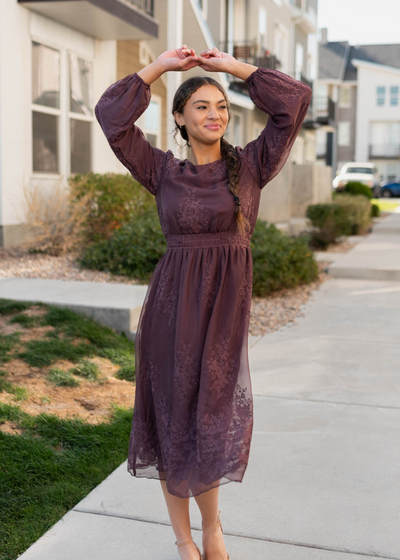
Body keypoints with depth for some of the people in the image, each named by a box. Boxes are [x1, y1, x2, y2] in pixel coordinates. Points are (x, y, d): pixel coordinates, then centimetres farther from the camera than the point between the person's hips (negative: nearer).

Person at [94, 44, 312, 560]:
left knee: (217, 419, 1)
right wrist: (160, 65, 1)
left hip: (227, 304, 0)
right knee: (173, 417, 6)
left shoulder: (250, 165, 4)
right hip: (172, 304, 0)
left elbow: (295, 102, -3)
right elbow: (111, 115, -4)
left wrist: (234, 66, 1)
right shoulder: (162, 172, 3)